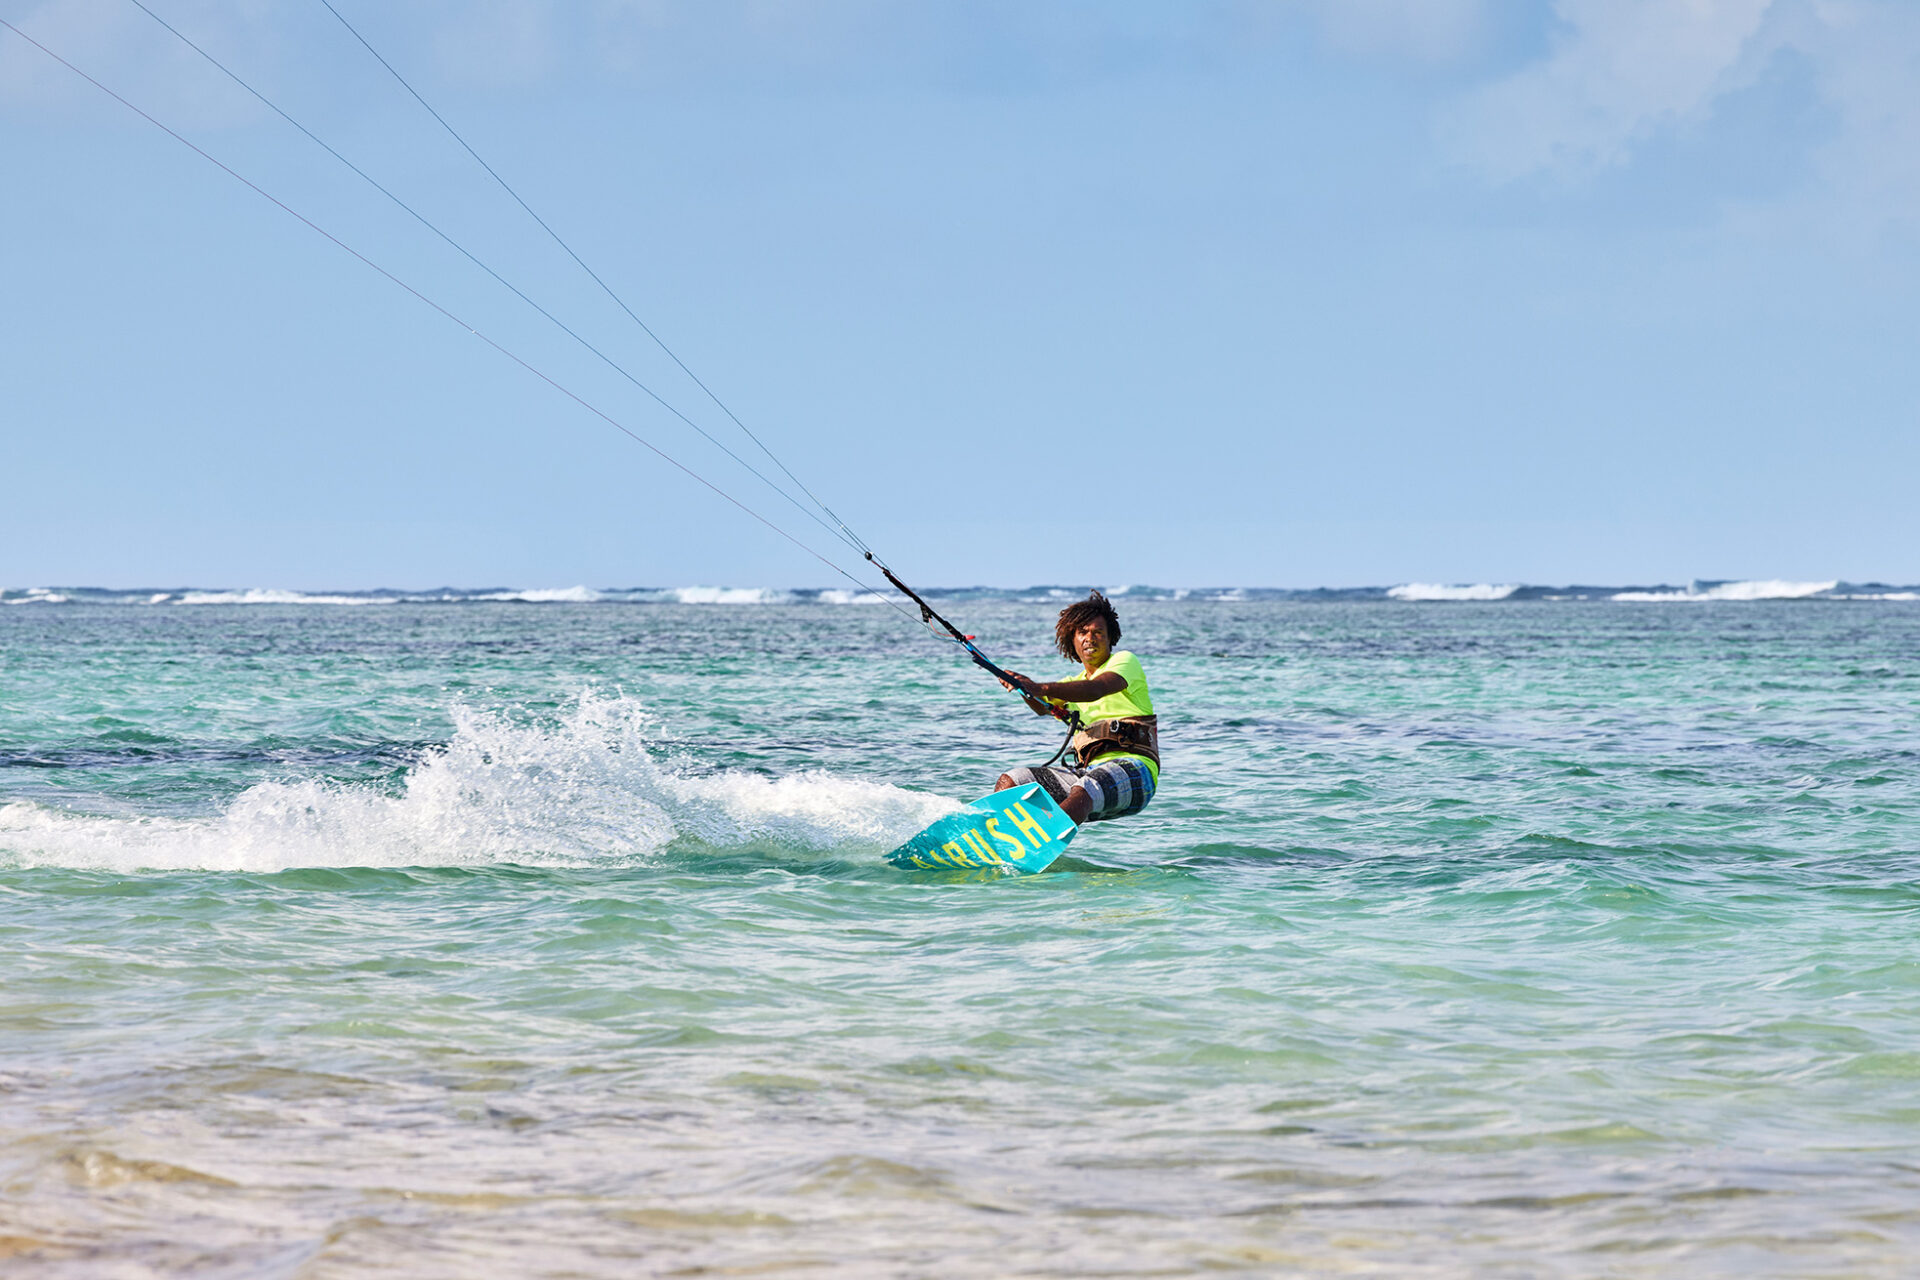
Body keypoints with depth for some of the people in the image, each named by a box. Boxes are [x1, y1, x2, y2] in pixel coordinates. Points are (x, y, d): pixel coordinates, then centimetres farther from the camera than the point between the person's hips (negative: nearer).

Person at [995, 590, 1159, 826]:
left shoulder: (1125, 661, 4)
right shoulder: (1073, 684, 26)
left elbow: (1096, 690, -17)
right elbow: (1043, 707, 8)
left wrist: (1041, 688, -31)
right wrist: (1023, 686, -15)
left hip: (1135, 773, -8)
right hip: (1089, 770, 8)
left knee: (1083, 792, -39)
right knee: (1010, 780, -4)